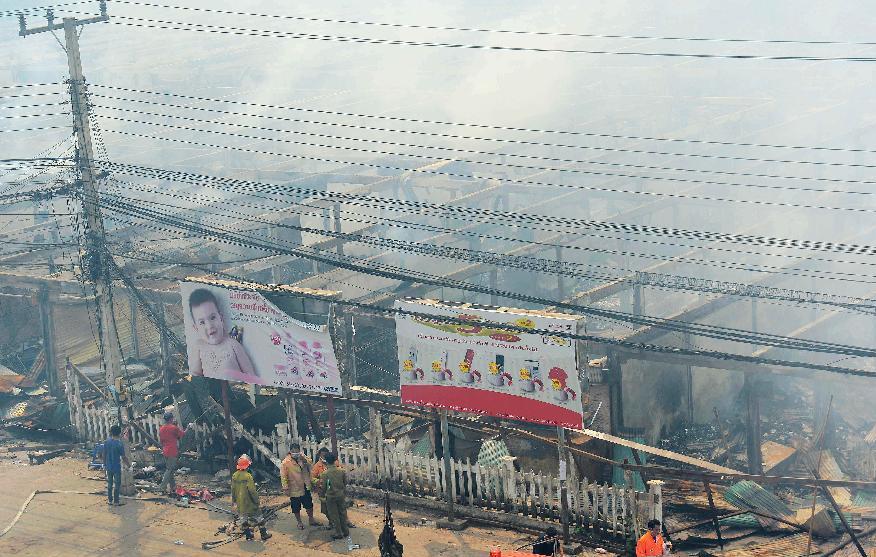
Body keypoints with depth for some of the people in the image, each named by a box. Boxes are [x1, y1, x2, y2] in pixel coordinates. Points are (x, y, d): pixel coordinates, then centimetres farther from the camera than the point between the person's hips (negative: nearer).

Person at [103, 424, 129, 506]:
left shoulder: (106, 442, -3)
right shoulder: (119, 444, -18)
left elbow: (104, 454, 5)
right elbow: (123, 457, -13)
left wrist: (104, 464, 17)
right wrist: (128, 465, 2)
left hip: (108, 467, 5)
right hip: (116, 467, -5)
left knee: (109, 484, 15)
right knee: (117, 485, 5)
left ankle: (110, 500, 22)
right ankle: (116, 501, 10)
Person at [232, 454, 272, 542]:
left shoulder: (234, 476, -2)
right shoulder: (248, 476, -22)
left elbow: (233, 490, 8)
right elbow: (252, 491, -22)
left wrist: (233, 500, 19)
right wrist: (256, 501, -12)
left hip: (240, 504, 5)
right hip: (249, 503, -5)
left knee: (244, 519, 17)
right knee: (258, 518, 9)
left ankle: (248, 535, 22)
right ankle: (264, 535, 16)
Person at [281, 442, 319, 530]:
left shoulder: (304, 458, -2)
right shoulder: (286, 462, -17)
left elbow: (309, 469, 12)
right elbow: (283, 476, -18)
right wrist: (285, 488, -20)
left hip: (305, 487, 4)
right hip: (294, 489, -4)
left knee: (309, 504, 17)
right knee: (296, 507, 10)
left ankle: (311, 519, 35)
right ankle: (299, 522, 27)